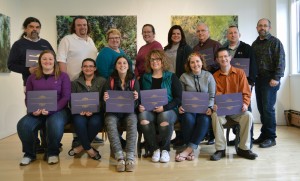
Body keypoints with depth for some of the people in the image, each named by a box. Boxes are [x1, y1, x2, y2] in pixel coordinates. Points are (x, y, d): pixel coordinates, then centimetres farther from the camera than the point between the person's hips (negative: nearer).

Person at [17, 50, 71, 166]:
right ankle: (29, 153, -1)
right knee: (22, 125, -27)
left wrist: (51, 109, -17)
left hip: (58, 110, -3)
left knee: (55, 124, -37)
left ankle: (52, 153, -9)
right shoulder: (32, 78, 15)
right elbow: (28, 98, 12)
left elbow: (66, 97, -2)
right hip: (37, 113, 3)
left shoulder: (63, 76, 6)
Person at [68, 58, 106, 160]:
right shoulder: (75, 83, 18)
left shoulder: (102, 81, 10)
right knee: (79, 122, -33)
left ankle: (82, 146, -13)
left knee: (95, 122, -34)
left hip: (96, 112, -1)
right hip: (80, 112, 1)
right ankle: (89, 149, -16)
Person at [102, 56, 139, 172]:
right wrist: (105, 99, -20)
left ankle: (130, 158, -37)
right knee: (110, 123, -33)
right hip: (113, 111, 0)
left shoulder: (134, 81, 5)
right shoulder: (110, 81, 6)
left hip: (129, 111, 0)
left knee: (132, 122, -34)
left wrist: (136, 98, -23)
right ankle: (120, 158, -37)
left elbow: (136, 103, 1)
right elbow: (106, 100, 5)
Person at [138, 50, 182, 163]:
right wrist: (140, 106, -7)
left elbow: (178, 98, 0)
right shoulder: (144, 78, 17)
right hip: (149, 110, 2)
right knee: (143, 117, -33)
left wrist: (164, 107, -16)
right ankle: (155, 149, -16)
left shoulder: (172, 77, 8)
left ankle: (164, 149, -12)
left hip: (168, 110, -2)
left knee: (164, 117, -37)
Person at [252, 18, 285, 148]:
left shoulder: (275, 42, -1)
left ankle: (270, 137, 3)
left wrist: (276, 78, -18)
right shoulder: (255, 44, 17)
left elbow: (280, 61, -9)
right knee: (261, 108, 7)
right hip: (258, 79, 6)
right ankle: (264, 135, 15)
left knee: (268, 108, -7)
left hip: (270, 80, -6)